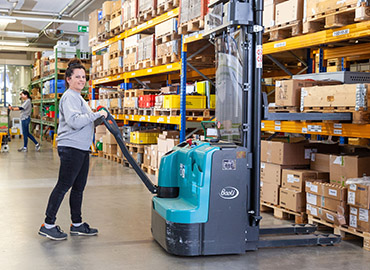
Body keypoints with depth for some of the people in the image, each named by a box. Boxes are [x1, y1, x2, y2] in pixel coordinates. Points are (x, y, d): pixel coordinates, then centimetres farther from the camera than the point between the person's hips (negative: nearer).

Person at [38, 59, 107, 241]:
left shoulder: (78, 97, 21)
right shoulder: (69, 97, -12)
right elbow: (75, 121, -25)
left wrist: (98, 119, 15)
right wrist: (97, 115, -20)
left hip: (82, 149, 10)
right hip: (71, 148, -10)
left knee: (79, 187, 14)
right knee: (63, 186, -6)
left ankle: (77, 224, 23)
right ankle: (48, 225, 1)